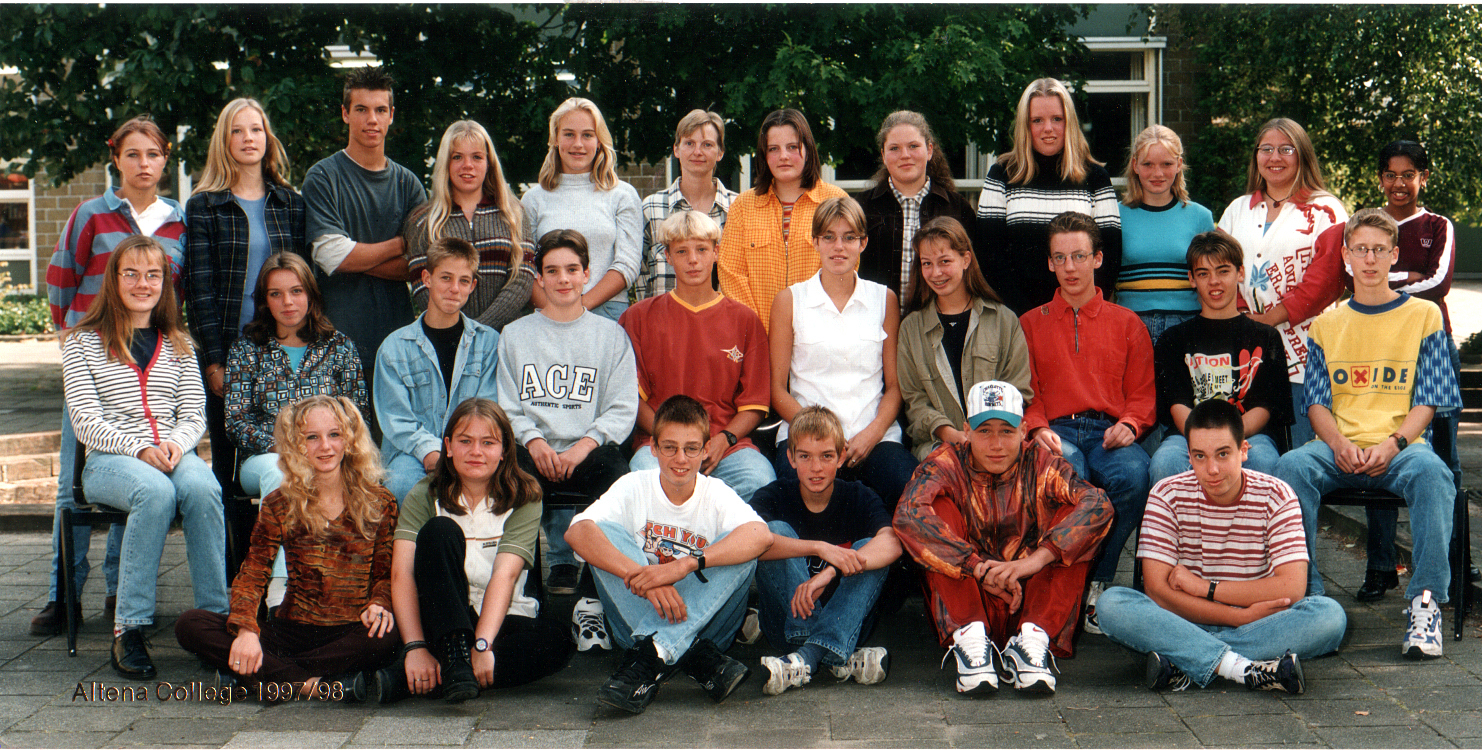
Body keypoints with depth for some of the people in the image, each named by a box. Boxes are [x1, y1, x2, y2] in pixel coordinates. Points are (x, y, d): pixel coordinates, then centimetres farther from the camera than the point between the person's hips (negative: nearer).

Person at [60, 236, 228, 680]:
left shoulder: (178, 345, 19)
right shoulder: (83, 343, 8)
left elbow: (195, 415, 12)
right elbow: (86, 423, -2)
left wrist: (175, 444, -11)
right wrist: (140, 449, -17)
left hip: (174, 454, 3)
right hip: (108, 460, -3)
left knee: (202, 489, -34)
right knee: (156, 492, -37)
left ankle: (216, 617, -32)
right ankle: (128, 627, -33)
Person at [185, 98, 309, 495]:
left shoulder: (291, 203, 11)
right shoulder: (203, 206, 3)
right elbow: (200, 287, -3)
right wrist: (214, 361, -10)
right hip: (226, 349, -2)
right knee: (227, 459, 1)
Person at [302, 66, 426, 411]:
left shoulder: (407, 184, 12)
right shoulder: (323, 178, 1)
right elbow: (332, 256, -10)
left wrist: (359, 258, -8)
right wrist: (400, 245, 0)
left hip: (396, 336, 3)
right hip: (340, 339, -3)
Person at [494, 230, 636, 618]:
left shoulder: (610, 335, 16)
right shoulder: (515, 335, 20)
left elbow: (622, 410, 6)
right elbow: (506, 407, 12)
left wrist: (586, 444, -13)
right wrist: (533, 440, -9)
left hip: (588, 453, 0)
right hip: (535, 452, 1)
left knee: (615, 468, -36)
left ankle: (592, 600, -28)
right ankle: (562, 559, -19)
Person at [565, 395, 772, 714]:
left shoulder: (717, 494, -3)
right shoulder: (634, 487, -3)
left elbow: (760, 535, -27)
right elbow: (577, 532, -24)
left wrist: (686, 564, -41)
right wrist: (642, 578, -40)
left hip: (702, 620, 0)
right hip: (639, 615, 0)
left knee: (742, 549, -23)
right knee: (605, 533, -21)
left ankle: (650, 655, -34)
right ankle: (698, 660, -34)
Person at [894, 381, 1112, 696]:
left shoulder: (1040, 464, 2)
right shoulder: (947, 464, 0)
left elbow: (1098, 505, -18)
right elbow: (908, 516, -22)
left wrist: (1037, 559, -32)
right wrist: (980, 568, -30)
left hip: (1030, 604, 1)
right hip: (968, 604, -1)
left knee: (1072, 517, -15)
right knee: (942, 507, -17)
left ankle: (1033, 638, -29)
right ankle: (969, 637, -30)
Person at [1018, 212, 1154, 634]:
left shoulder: (1127, 323, 21)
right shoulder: (1030, 324, 22)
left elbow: (1143, 393, 16)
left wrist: (1129, 425, -7)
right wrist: (1038, 429, -7)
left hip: (1109, 432, 1)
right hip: (1057, 432, -1)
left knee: (1133, 474, -36)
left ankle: (1098, 583, -22)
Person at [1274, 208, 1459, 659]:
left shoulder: (1424, 316, 11)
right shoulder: (1326, 325, 18)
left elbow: (1427, 402, 5)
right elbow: (1317, 403, 11)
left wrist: (1392, 444, -14)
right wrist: (1339, 444, -11)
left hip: (1400, 449, -2)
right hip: (1339, 448, 2)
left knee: (1431, 471, -37)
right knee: (1292, 465, -32)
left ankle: (1426, 602, -32)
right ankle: (1304, 593, -26)